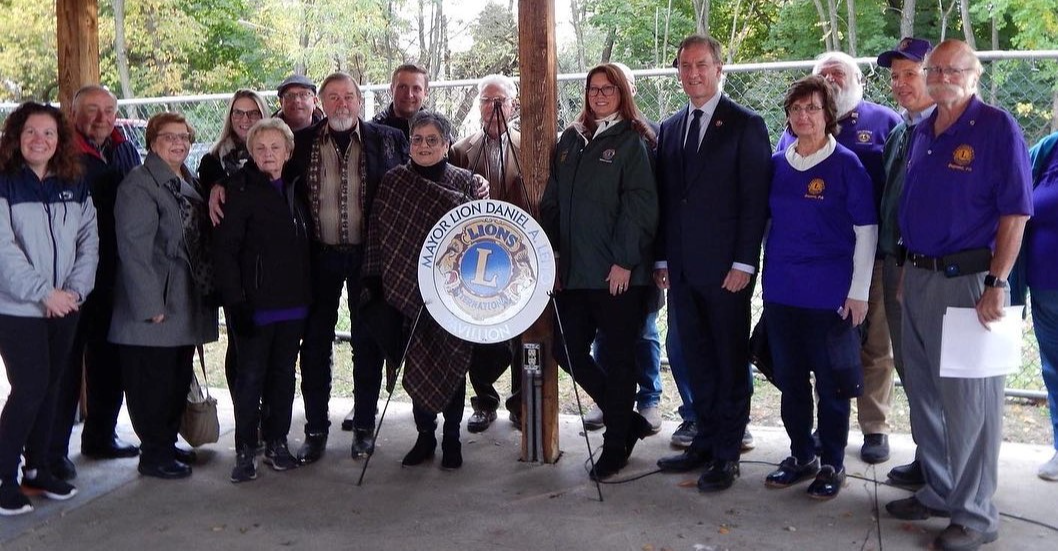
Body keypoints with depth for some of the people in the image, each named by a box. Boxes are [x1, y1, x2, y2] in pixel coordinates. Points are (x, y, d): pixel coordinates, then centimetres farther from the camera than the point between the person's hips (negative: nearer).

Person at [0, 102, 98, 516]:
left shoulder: (75, 187, 9)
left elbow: (89, 242, 6)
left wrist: (76, 289, -8)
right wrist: (44, 291, -18)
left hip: (65, 306, 5)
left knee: (50, 388, 11)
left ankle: (37, 468, 24)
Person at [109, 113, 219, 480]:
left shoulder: (190, 183, 15)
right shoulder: (139, 184, -11)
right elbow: (133, 248, -18)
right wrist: (150, 304, -21)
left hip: (186, 307, 8)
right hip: (155, 310, -8)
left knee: (179, 381, 16)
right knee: (153, 384, 2)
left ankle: (167, 443, 29)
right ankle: (154, 454, 14)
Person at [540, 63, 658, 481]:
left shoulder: (632, 141, -3)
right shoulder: (570, 139, 14)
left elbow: (639, 206, -11)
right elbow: (552, 202, 14)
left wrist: (624, 261, -16)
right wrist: (553, 254, 7)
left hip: (618, 273, -6)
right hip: (574, 270, 6)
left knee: (617, 357, 3)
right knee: (568, 350, 8)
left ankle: (615, 444, 18)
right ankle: (626, 419, 27)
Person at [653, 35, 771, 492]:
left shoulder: (745, 124, -3)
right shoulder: (670, 128, 14)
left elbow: (755, 199, -8)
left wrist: (744, 263, -14)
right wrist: (662, 259, 9)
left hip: (725, 269, -5)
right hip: (681, 268, 6)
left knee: (731, 363, 4)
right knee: (697, 362, 12)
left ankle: (727, 454, 13)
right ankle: (705, 442, 24)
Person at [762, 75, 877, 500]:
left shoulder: (846, 164, -6)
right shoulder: (777, 164, 6)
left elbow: (866, 230, -6)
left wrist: (859, 291, -9)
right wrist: (769, 273, 11)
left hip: (830, 294, -4)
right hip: (781, 291, 5)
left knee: (831, 384, 6)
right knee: (790, 380, 12)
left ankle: (832, 465, 21)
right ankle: (801, 456, 28)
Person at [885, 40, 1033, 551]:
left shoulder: (997, 127, -8)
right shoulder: (922, 132, 12)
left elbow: (1015, 213, -12)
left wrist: (997, 284, -18)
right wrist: (907, 269, 13)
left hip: (968, 279, -7)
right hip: (917, 278, 7)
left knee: (969, 401, 1)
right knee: (924, 394, 15)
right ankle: (938, 491, 32)